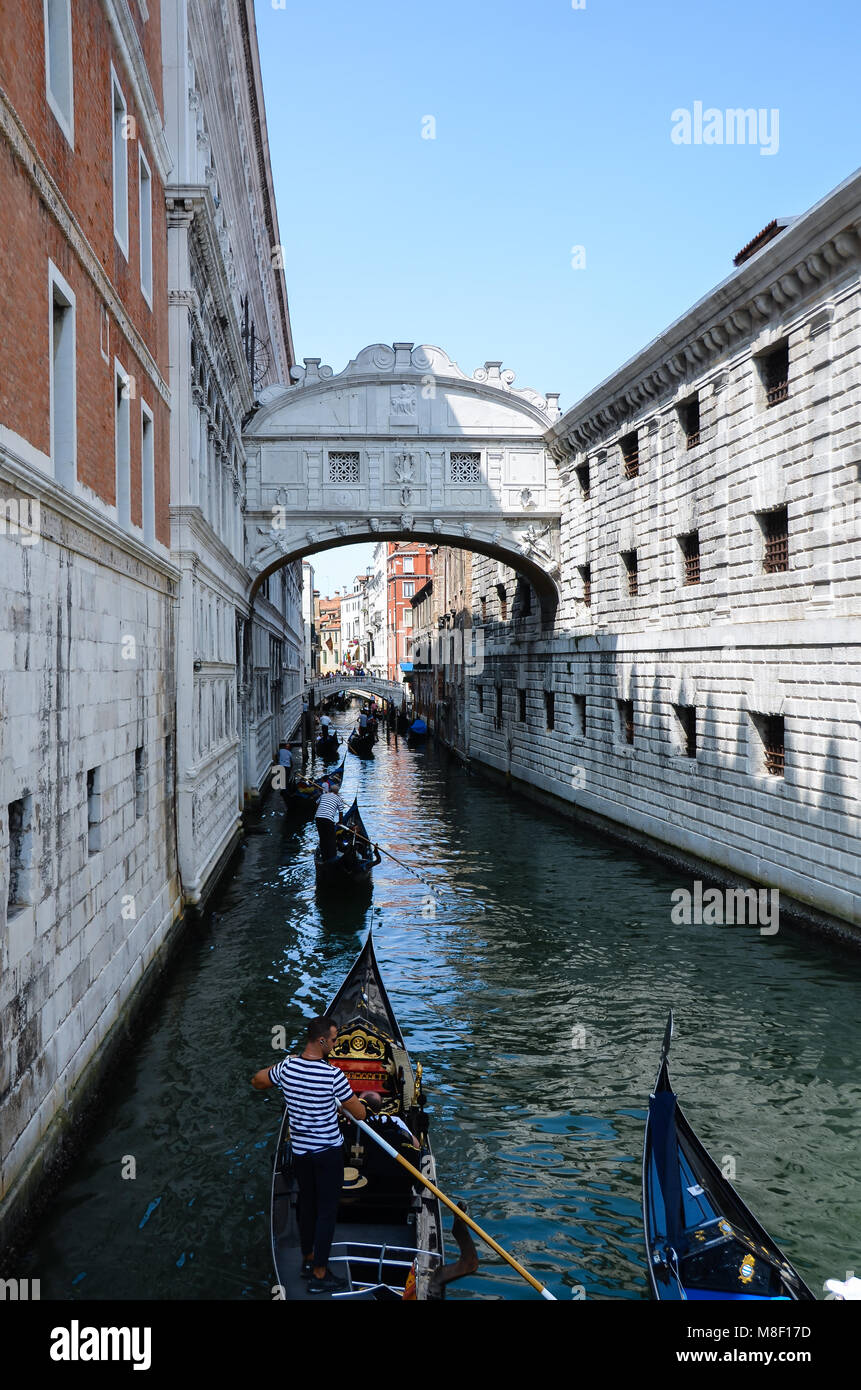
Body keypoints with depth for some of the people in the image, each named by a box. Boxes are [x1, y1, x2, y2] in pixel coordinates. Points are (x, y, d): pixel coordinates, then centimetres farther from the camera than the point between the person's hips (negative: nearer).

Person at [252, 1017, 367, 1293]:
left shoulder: (287, 1066, -9)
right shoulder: (333, 1075, -24)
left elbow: (257, 1082, 11)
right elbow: (360, 1114, -14)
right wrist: (359, 1102, 7)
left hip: (299, 1150, 6)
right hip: (327, 1152, -6)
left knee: (307, 1205, 22)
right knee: (327, 1211, 6)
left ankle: (308, 1261, 37)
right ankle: (319, 1275, 13)